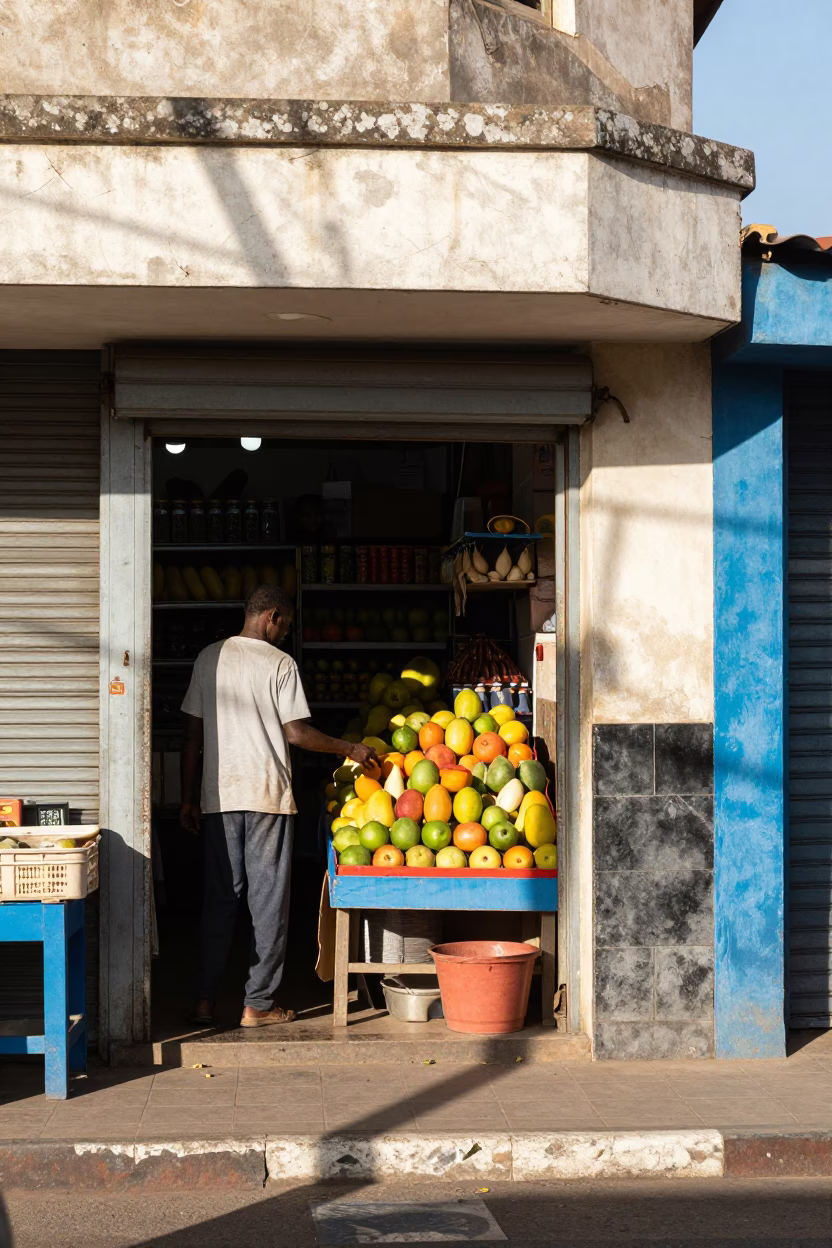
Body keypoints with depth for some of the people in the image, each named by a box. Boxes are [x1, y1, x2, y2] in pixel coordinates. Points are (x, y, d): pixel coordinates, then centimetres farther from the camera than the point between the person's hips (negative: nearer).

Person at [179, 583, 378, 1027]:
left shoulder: (210, 657, 7)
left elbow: (193, 734, 7)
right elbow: (296, 733, -9)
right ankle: (258, 1004, 4)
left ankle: (205, 1000, 9)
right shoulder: (280, 663, -5)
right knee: (268, 900, 3)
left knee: (219, 898, 9)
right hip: (267, 796, -4)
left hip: (218, 796, 4)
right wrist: (350, 749, 4)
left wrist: (188, 798, 12)